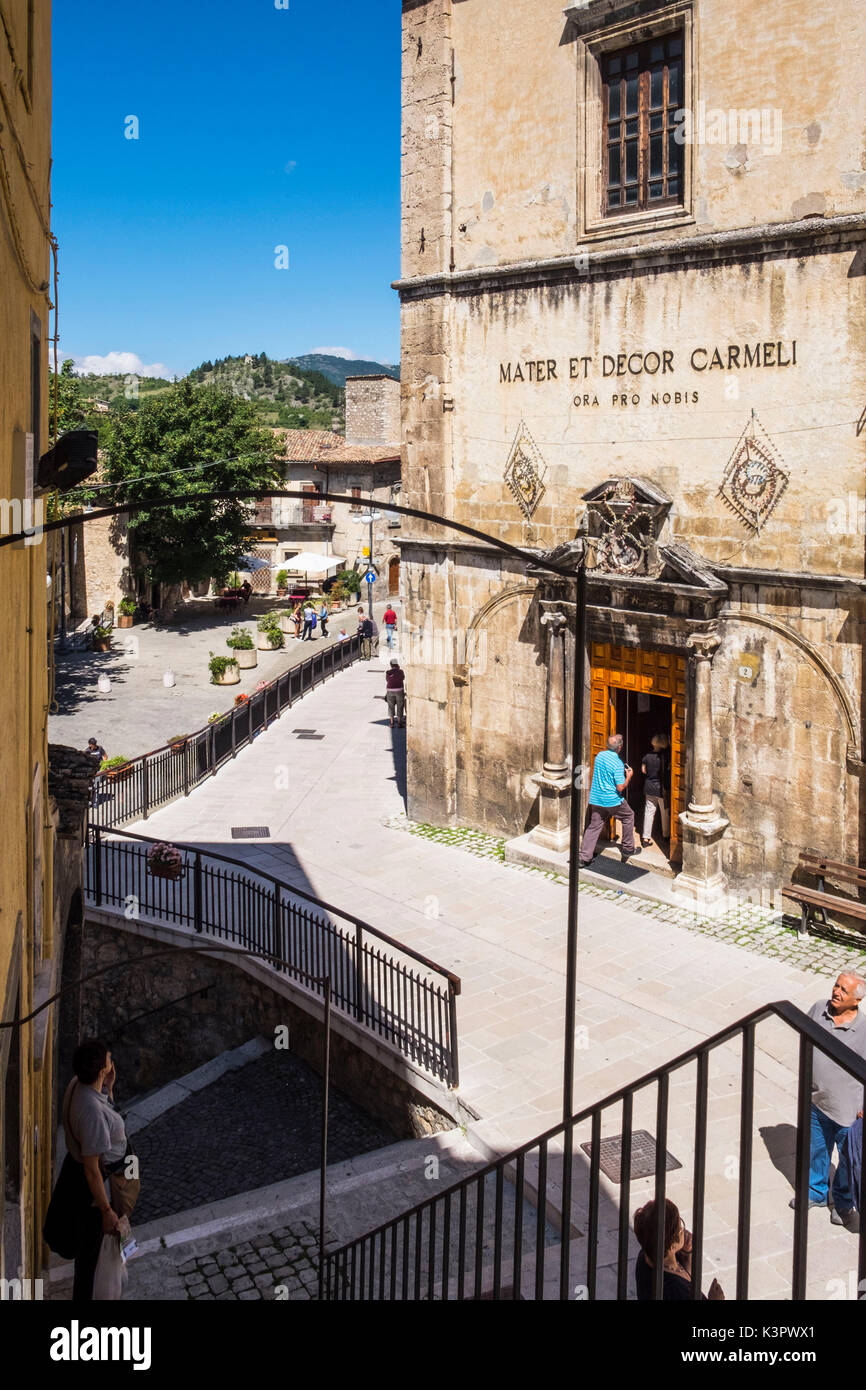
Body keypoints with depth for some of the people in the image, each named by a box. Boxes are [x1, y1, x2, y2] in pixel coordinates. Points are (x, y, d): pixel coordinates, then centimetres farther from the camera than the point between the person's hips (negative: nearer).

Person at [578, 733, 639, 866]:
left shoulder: (599, 756, 1)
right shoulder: (618, 763, -19)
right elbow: (620, 787, -20)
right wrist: (628, 777, -2)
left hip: (596, 799, 6)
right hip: (612, 800, -6)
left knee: (594, 826, 10)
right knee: (629, 816, 19)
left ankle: (584, 857, 4)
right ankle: (627, 848, 25)